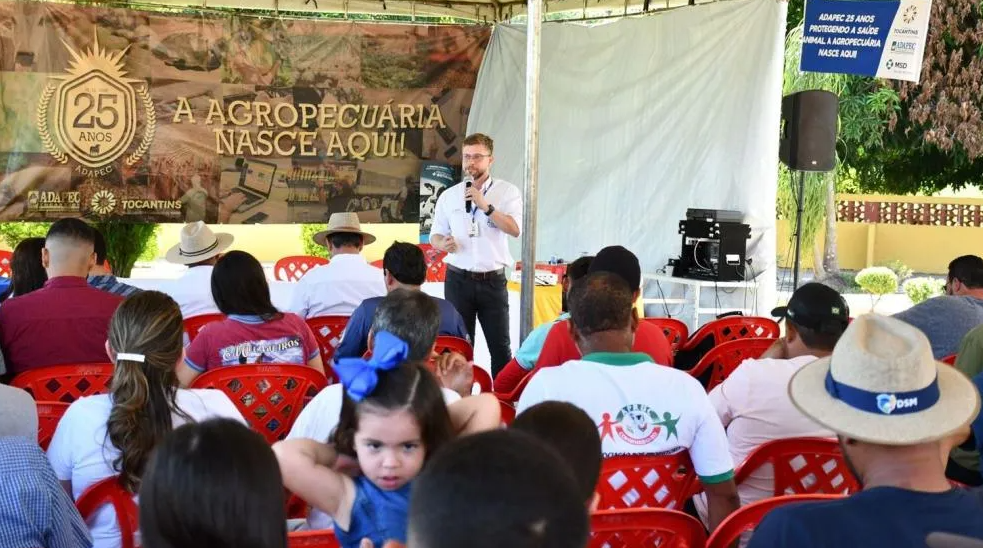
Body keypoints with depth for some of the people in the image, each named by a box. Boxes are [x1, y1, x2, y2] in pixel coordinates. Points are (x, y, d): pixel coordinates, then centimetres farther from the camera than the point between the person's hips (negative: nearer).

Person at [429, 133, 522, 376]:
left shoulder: (507, 191, 0)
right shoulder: (449, 196, 7)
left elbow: (515, 229, -13)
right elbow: (435, 235, 12)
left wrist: (485, 206, -20)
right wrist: (443, 243, -11)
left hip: (493, 280, -2)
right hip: (458, 280, 2)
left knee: (500, 346, 2)